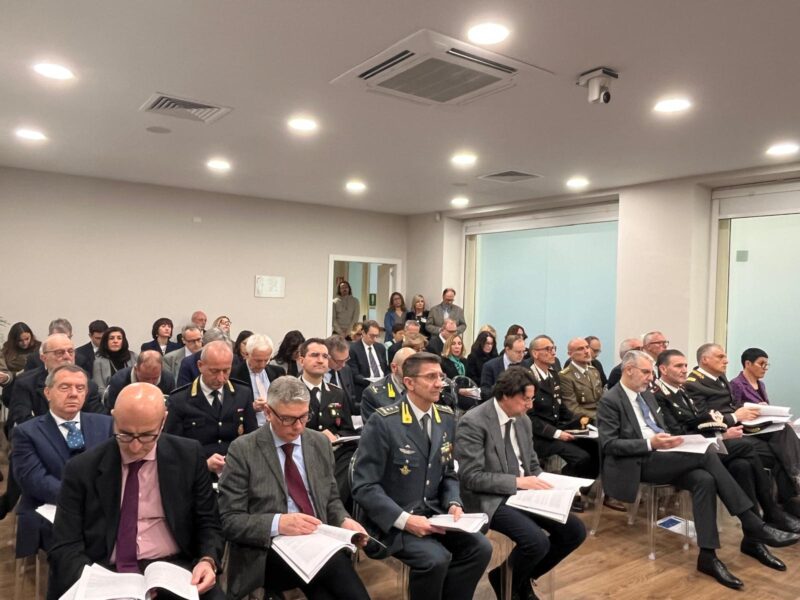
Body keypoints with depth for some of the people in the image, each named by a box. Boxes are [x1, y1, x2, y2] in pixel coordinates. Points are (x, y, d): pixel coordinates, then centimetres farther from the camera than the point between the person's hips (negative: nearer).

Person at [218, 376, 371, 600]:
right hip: (269, 551, -4)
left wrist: (343, 521, -4)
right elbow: (229, 520, -6)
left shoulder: (320, 443, 9)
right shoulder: (243, 450, -5)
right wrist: (278, 523, -21)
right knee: (335, 565, -32)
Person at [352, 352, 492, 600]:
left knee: (480, 547, -14)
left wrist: (453, 503, -5)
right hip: (392, 520, -6)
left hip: (434, 514, 6)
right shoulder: (383, 421, -17)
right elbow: (364, 486, -16)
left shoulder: (446, 418, 5)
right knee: (436, 558, -28)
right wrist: (404, 519, -24)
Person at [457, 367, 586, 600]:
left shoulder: (523, 420, 6)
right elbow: (471, 477, -20)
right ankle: (506, 581, 6)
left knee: (575, 531, -5)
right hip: (491, 498, -8)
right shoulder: (473, 422, -18)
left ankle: (522, 578, 15)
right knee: (537, 542, -28)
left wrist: (542, 484, -5)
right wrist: (517, 481, -23)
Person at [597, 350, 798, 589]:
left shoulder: (646, 395, 18)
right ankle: (753, 525, -14)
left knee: (704, 479, -22)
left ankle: (707, 555, -19)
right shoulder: (610, 401, -8)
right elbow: (609, 444, -15)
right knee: (707, 455, -22)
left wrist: (668, 439, -1)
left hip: (659, 458, 8)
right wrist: (650, 443, -24)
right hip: (637, 463, -7)